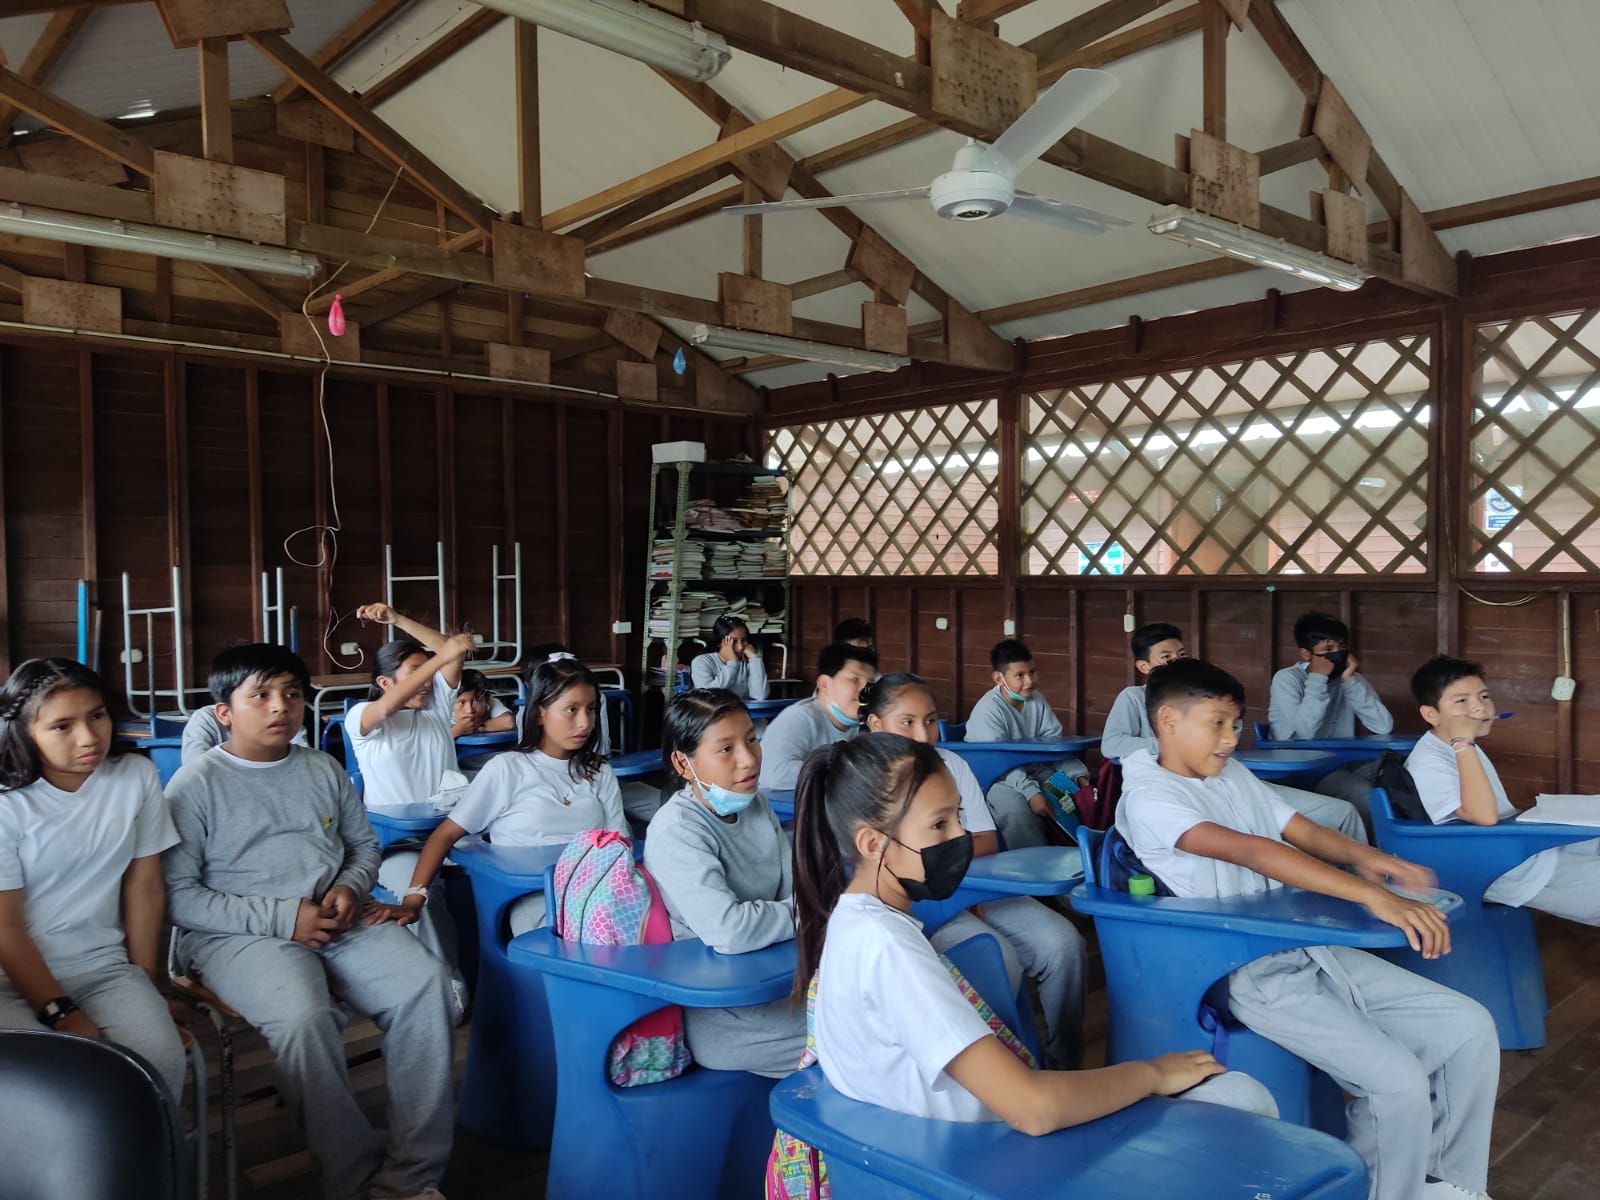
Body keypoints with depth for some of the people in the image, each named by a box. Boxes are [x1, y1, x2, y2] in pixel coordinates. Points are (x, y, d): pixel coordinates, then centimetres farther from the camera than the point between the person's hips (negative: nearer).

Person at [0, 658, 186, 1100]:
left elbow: (143, 886, 3)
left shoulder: (137, 776, -2)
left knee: (161, 1059, -24)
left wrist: (143, 983, 3)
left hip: (104, 966, 2)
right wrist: (61, 1015, -13)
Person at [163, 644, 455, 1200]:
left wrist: (350, 888, -1)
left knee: (426, 982, -22)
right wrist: (282, 918, -15)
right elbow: (178, 895, -6)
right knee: (304, 1015, -35)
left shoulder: (325, 769, 15)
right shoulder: (196, 784, 0)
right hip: (239, 936, -4)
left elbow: (364, 846, 24)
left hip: (338, 923, 5)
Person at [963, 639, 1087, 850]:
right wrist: (1031, 792, -36)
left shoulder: (1037, 700, 1)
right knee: (1018, 809, -33)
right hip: (996, 778, -6)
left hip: (1033, 771, 6)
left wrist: (1079, 775, -13)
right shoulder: (988, 709, -19)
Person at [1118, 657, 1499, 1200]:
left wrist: (1362, 856, -11)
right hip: (1249, 974, -8)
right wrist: (1372, 896, -33)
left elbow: (1303, 832, 13)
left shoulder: (1234, 775, 13)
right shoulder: (1148, 798, -14)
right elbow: (1253, 852, -26)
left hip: (1310, 948, 8)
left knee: (1471, 1028, 2)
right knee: (1398, 1081, -22)